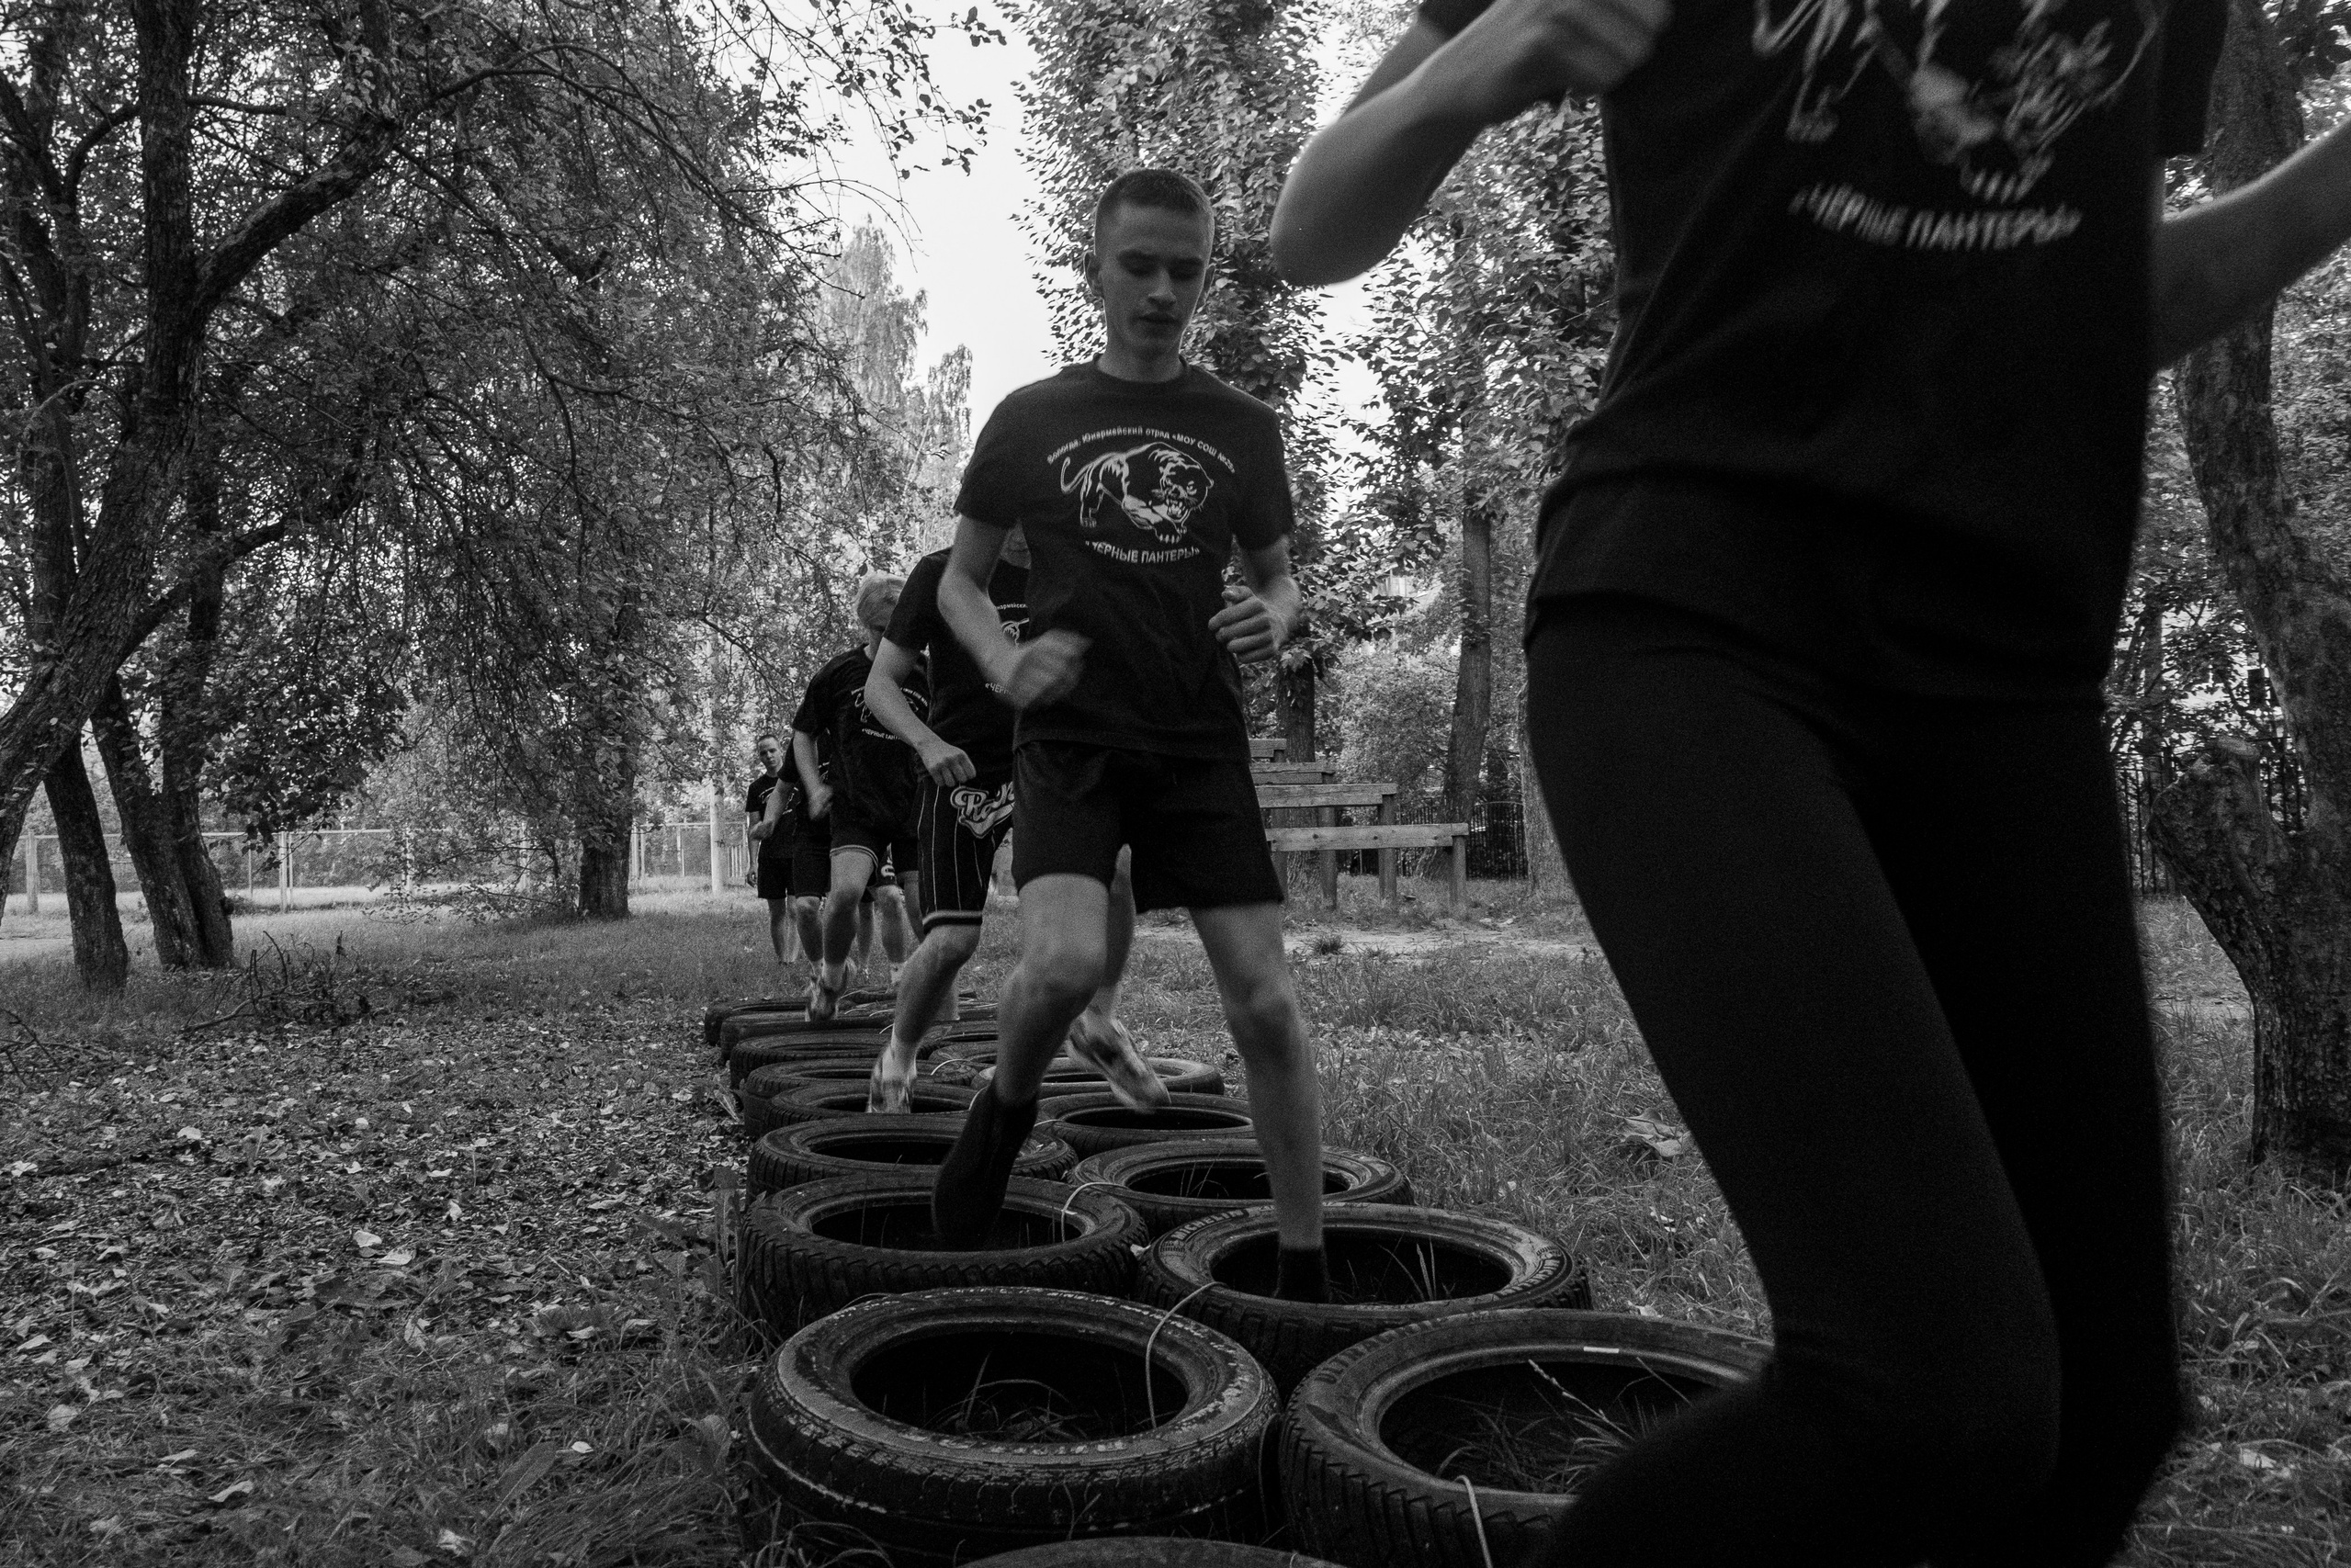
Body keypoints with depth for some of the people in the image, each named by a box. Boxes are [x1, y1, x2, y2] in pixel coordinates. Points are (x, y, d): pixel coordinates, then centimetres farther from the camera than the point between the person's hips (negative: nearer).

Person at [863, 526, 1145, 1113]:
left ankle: (1098, 1021, -3)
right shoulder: (942, 573, -4)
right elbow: (880, 684, -4)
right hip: (963, 774, -3)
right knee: (953, 940, -11)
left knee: (1116, 863, -25)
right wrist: (928, 742, -23)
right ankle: (897, 1060, 18)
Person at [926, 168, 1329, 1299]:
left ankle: (1305, 1269, 10)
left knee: (1263, 1001, -5)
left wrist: (1274, 619, -6)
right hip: (1070, 736, -1)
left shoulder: (1243, 429, 8)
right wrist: (1004, 661, -9)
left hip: (1201, 742, 2)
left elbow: (1278, 574, 18)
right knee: (1066, 962, -25)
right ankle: (1004, 1109, 10)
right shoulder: (1031, 420, 4)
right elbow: (959, 580, 11)